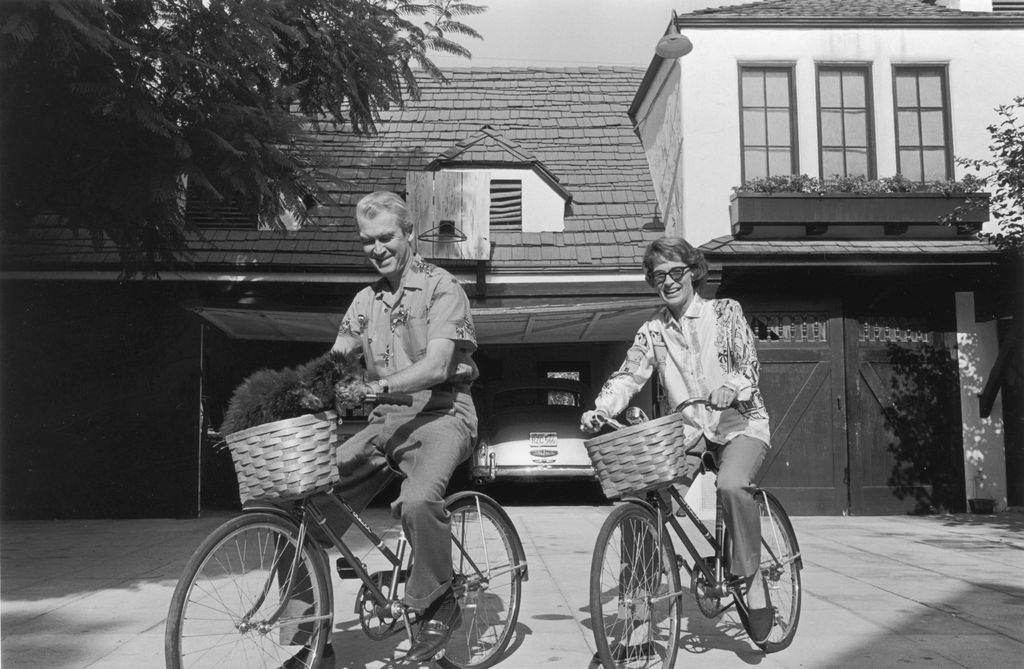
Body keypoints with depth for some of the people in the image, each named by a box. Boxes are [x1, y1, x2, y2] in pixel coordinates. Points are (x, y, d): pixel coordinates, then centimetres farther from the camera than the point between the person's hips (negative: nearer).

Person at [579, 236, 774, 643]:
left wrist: (732, 385, -33)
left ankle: (751, 578, -13)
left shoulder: (725, 312, 0)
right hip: (686, 428, 3)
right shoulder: (653, 330, 7)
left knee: (732, 485, -33)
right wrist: (599, 411, -23)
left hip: (738, 421, -3)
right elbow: (629, 375, -4)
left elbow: (750, 365, -9)